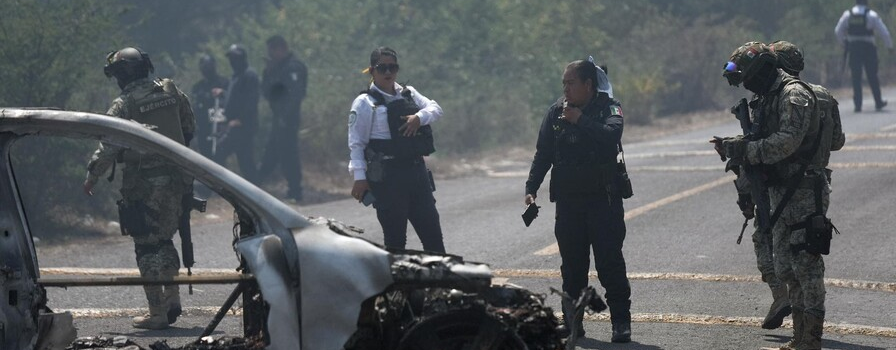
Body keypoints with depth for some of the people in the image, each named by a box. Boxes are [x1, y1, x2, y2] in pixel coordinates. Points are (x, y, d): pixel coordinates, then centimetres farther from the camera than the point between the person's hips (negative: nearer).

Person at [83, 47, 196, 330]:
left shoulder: (123, 106, -11)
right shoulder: (172, 92, 5)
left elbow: (108, 148, -12)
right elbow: (190, 128, 15)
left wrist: (92, 176, 0)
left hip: (144, 184, -6)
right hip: (175, 178, 6)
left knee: (148, 246, 1)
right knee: (163, 239, 21)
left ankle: (157, 314, 1)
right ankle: (172, 297, 15)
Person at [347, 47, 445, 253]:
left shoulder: (408, 94, 13)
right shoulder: (365, 103, -4)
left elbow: (436, 109, 5)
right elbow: (356, 143, -6)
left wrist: (419, 117, -17)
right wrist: (359, 177, -13)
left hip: (417, 170, 6)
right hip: (387, 177, -6)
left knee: (432, 231, 9)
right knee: (395, 236, -3)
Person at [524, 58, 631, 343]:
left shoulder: (608, 107, -4)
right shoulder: (556, 111, 7)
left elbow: (611, 135, -24)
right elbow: (543, 154, 9)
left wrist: (580, 121, -22)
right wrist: (531, 188, 1)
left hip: (603, 198, -4)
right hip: (568, 200, 4)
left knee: (610, 261, -7)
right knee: (572, 265, 7)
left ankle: (621, 322, -4)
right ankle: (572, 321, 14)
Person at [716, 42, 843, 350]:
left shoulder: (794, 94, -13)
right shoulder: (767, 99, 17)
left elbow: (786, 141, -24)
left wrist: (744, 150, -20)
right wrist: (735, 146, 3)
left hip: (804, 193, -10)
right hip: (781, 194, 10)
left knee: (806, 266, -8)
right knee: (786, 268, 12)